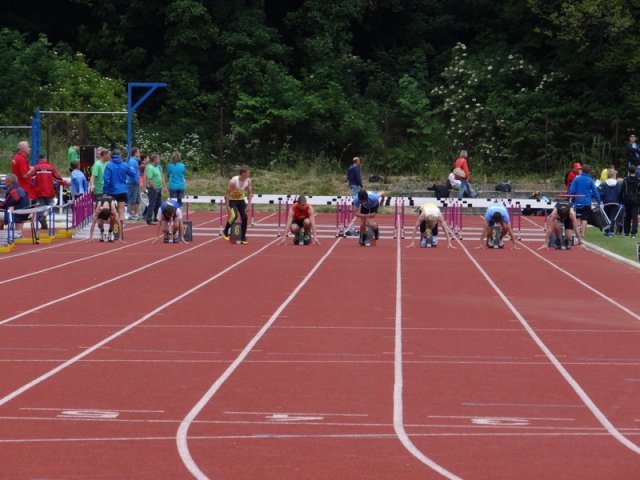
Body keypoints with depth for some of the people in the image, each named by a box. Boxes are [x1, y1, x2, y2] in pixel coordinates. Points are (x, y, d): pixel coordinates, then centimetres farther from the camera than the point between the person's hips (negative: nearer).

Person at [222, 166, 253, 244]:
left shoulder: (248, 180, -11)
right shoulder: (233, 181, -28)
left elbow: (250, 192, 0)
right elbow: (227, 193, -22)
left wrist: (249, 204, -6)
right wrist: (228, 207, -23)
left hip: (241, 199, 5)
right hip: (232, 199, -5)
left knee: (244, 217, -5)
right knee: (234, 216, -25)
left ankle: (243, 237, 6)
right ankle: (226, 232, -1)